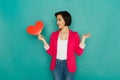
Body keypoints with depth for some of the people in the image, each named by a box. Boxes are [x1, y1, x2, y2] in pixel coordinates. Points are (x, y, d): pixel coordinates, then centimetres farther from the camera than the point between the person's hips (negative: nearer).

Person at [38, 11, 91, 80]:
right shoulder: (54, 35, 2)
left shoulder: (74, 35, -3)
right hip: (56, 65, 2)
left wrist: (83, 39, -13)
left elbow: (79, 52, -6)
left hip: (69, 65, -2)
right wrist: (44, 40, -6)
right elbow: (51, 52, 1)